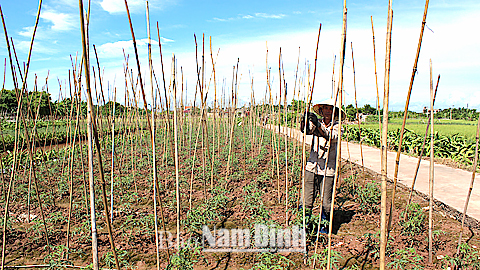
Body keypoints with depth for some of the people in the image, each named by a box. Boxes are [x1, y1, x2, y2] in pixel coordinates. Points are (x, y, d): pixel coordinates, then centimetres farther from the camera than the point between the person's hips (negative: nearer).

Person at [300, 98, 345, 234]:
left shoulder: (337, 127, 1)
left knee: (326, 201, 6)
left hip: (328, 169, -1)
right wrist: (305, 120, -33)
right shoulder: (316, 124, 7)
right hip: (312, 167, 2)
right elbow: (306, 130, -12)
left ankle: (324, 226, 27)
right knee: (306, 199, 3)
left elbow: (332, 137, -20)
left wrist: (318, 125, -33)